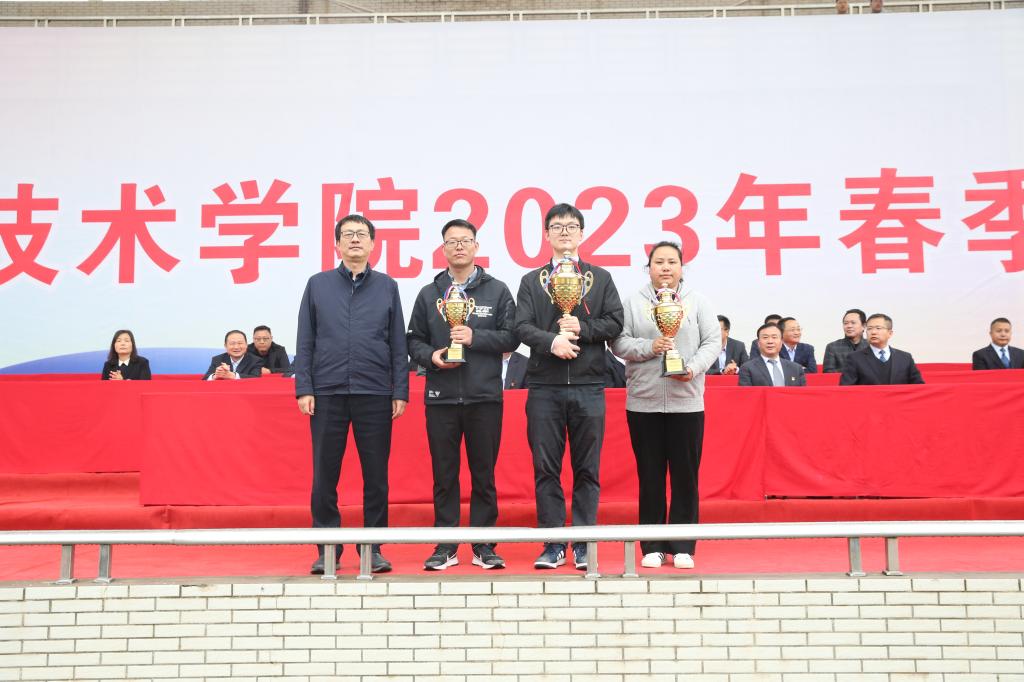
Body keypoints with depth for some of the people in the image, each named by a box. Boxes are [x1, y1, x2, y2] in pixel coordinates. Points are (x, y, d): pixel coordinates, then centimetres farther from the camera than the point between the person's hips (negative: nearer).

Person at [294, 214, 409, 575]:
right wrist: (304, 389, -2)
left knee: (376, 476, 4)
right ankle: (327, 550, 15)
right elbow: (305, 342, 6)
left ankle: (374, 549, 16)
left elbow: (398, 343, 7)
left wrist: (400, 392, 1)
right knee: (324, 476, 3)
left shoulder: (387, 286, 9)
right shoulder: (318, 285, 8)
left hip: (375, 394, 0)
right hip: (327, 393, 0)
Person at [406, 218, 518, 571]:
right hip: (440, 397, 1)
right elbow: (414, 340, 12)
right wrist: (431, 356, -7)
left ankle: (484, 546, 15)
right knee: (444, 475, 6)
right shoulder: (428, 294, 12)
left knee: (484, 475, 5)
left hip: (485, 396, -1)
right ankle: (446, 547, 15)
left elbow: (511, 337, 1)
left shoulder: (497, 291, 7)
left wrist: (475, 337, -12)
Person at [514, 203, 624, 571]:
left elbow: (615, 322, 4)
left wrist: (581, 329, -10)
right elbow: (522, 327, 1)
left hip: (588, 387, 0)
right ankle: (553, 544, 11)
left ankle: (584, 544, 12)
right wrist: (552, 341, -16)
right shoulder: (531, 281, 12)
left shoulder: (601, 278, 12)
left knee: (587, 469, 3)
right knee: (546, 468, 2)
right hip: (544, 387, 0)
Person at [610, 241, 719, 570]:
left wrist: (694, 368, -13)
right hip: (643, 402, 0)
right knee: (650, 476, 5)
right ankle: (652, 547, 15)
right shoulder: (634, 302, 7)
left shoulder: (697, 302, 8)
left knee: (685, 475, 3)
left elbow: (713, 341, 3)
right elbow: (619, 342, 2)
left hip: (687, 401, 0)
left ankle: (682, 547, 14)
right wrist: (648, 347, -14)